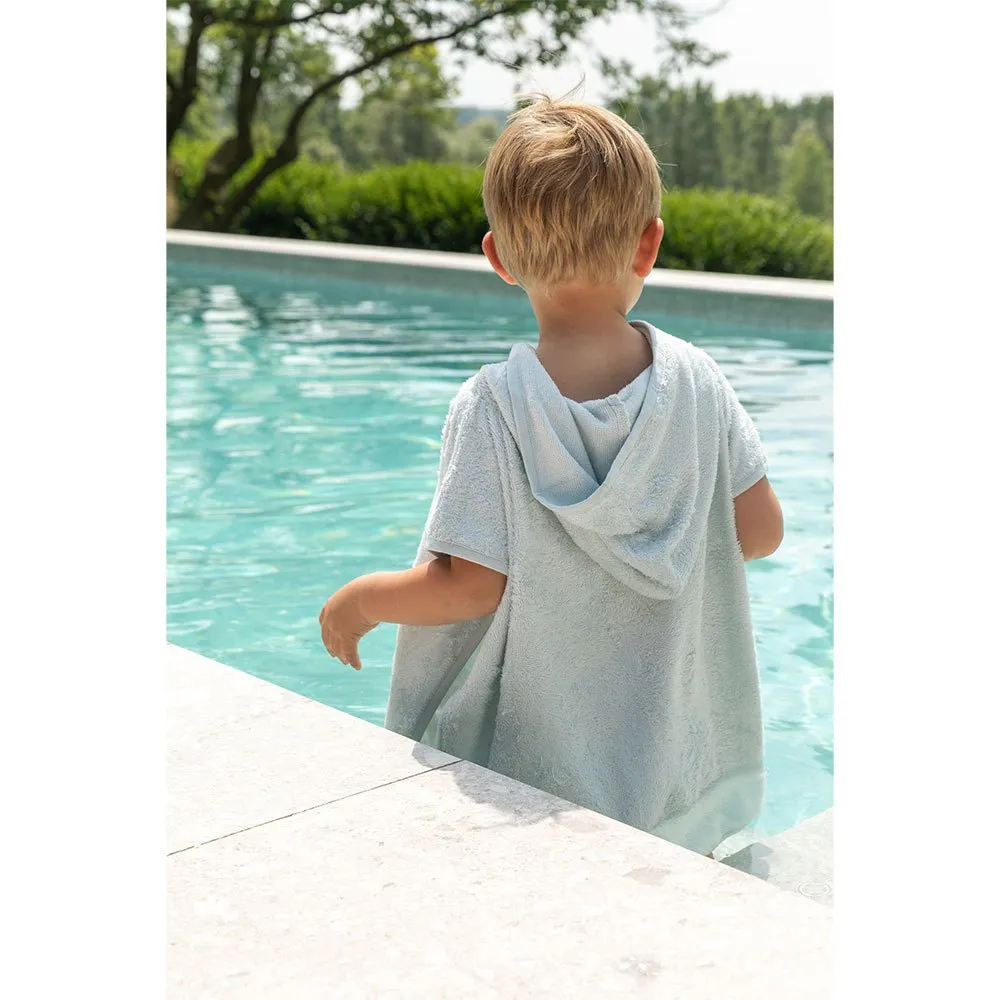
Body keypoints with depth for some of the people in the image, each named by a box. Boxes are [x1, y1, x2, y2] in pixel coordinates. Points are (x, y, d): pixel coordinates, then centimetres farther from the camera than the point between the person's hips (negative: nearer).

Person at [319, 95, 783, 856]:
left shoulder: (493, 407, -18)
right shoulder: (698, 381, -8)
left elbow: (469, 587, -17)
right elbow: (762, 530, -1)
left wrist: (360, 601, 0)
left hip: (539, 764, -3)